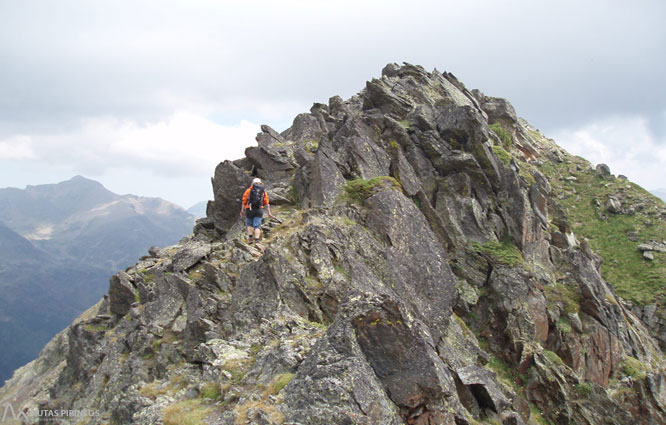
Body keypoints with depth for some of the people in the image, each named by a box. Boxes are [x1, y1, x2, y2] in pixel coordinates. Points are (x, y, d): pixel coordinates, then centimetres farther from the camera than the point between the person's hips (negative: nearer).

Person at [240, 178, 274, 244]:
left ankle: (250, 238, 7)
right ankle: (257, 240, -15)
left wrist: (242, 210, 2)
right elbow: (266, 203, 7)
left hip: (249, 209, 0)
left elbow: (244, 201, 2)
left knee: (249, 224, 20)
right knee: (257, 226, 1)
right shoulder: (263, 192, 13)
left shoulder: (249, 190, 9)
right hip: (259, 210, 0)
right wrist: (269, 213, 7)